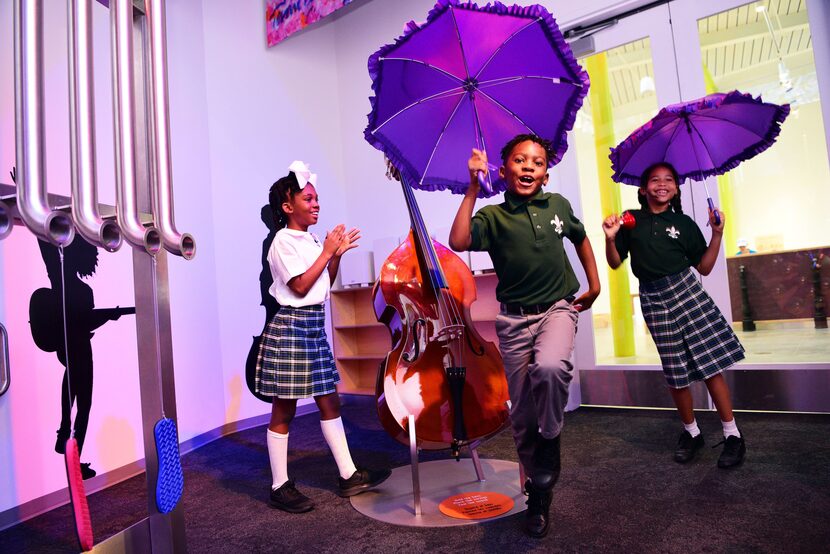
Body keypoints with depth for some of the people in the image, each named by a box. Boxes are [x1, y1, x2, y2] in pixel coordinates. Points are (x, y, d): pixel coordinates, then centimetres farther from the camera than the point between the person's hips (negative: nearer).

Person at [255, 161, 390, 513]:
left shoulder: (311, 241, 14)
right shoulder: (284, 241, -10)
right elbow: (301, 286, -18)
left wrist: (337, 254, 5)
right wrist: (327, 252, -12)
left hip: (315, 326, 8)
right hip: (291, 326, -8)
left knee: (329, 402, 11)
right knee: (284, 410, 2)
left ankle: (348, 475, 20)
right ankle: (280, 487, 16)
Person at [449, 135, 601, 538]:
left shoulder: (558, 205, 2)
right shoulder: (493, 216, -6)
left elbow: (580, 238, 22)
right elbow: (458, 241, -26)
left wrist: (594, 283, 16)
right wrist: (472, 189, -24)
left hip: (558, 308, 1)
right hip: (515, 319, 0)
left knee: (549, 367, -34)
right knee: (522, 411, 6)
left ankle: (550, 443, -2)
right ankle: (538, 492, 29)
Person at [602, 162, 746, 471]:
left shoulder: (684, 223, 5)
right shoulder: (631, 221, 4)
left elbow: (704, 267, 5)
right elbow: (615, 262, 4)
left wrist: (717, 233, -3)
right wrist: (610, 238, -12)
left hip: (685, 290, 0)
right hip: (653, 299, 0)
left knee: (710, 365, -3)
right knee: (675, 374, 8)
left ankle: (733, 435, 12)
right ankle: (691, 433, 27)